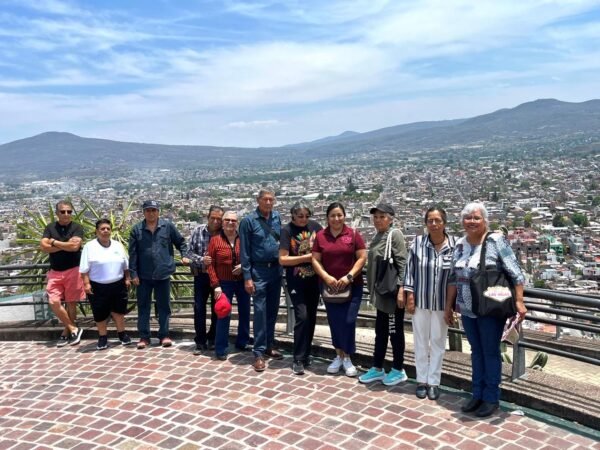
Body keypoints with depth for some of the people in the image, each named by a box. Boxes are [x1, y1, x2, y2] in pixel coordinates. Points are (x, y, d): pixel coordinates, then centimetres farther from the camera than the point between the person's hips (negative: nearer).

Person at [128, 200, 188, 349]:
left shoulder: (168, 226, -1)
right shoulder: (137, 229, -1)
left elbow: (180, 242, 11)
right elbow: (133, 253, -1)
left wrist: (184, 255, -4)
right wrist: (133, 273, -4)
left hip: (163, 274, 0)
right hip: (143, 275, 0)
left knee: (164, 306, 9)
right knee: (143, 306, 8)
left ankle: (164, 335, 19)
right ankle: (144, 336, 18)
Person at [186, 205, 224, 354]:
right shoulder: (198, 231, -2)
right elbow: (189, 252, -1)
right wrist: (201, 260, -18)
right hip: (201, 276, 0)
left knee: (217, 309, 11)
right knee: (199, 309, 3)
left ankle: (212, 339, 29)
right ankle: (200, 342, 14)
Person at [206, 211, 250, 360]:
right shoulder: (215, 240, -3)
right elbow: (210, 264, -5)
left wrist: (244, 266, -13)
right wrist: (215, 285, -11)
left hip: (243, 282, 3)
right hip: (224, 283, -3)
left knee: (245, 313, 13)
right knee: (223, 315, -3)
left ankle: (242, 342, 31)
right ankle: (221, 349, 6)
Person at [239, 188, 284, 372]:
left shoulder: (277, 217, 5)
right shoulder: (249, 221, -7)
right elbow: (244, 251, -7)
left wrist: (283, 266, 6)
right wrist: (247, 277, -10)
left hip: (276, 270, 5)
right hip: (259, 271, -5)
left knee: (273, 310, 13)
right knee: (260, 311, -4)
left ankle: (269, 346, 27)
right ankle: (259, 353, 3)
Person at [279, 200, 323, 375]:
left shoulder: (315, 226, 0)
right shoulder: (287, 230, -10)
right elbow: (283, 259, -15)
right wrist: (306, 257, -17)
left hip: (314, 279, 4)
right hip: (296, 281, -4)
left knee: (311, 317, 11)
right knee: (302, 317, -11)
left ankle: (306, 354, 27)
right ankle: (298, 359, 1)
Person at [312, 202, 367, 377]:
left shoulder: (353, 234, -2)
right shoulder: (320, 236, 2)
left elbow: (362, 258, -5)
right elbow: (315, 260, 1)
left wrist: (349, 277, -14)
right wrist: (326, 277, -12)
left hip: (352, 286, -2)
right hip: (329, 286, 2)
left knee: (348, 321, -4)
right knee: (334, 322, 8)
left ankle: (347, 358, 14)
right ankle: (339, 356, 25)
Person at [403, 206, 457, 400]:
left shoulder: (455, 244, -9)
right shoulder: (417, 243, -8)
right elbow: (410, 270, -2)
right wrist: (410, 297, -4)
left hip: (442, 302, 0)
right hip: (420, 301, 0)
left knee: (438, 342, 11)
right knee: (420, 341, 11)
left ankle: (434, 382, 24)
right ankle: (421, 380, 25)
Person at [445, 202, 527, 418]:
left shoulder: (496, 240, -11)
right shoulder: (459, 244, 5)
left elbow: (515, 273, -13)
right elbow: (453, 278, 11)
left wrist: (519, 301, -19)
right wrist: (448, 306, 12)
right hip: (467, 310, 5)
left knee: (490, 353, 7)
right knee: (476, 352, 15)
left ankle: (491, 399, 20)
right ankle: (477, 395, 28)